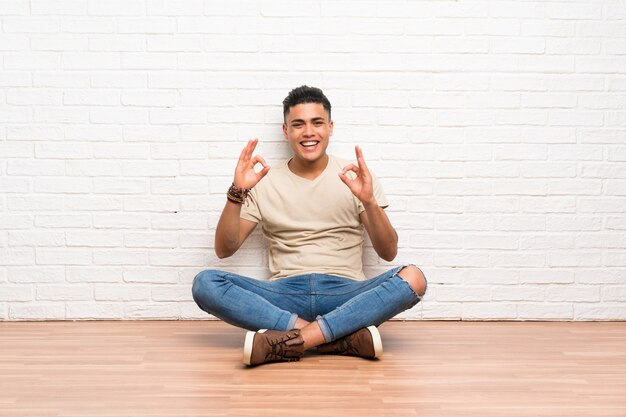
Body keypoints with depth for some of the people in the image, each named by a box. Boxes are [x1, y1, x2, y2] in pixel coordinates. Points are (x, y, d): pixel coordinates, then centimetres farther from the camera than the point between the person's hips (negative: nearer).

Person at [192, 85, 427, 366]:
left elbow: (388, 252, 2)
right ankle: (345, 337, -31)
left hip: (345, 294, -1)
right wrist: (237, 193, -9)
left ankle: (291, 341, -34)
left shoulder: (354, 177, 8)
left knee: (413, 278, -29)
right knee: (205, 284, -25)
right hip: (285, 294, 1)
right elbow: (224, 250, 5)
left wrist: (369, 201, -15)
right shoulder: (266, 182, 10)